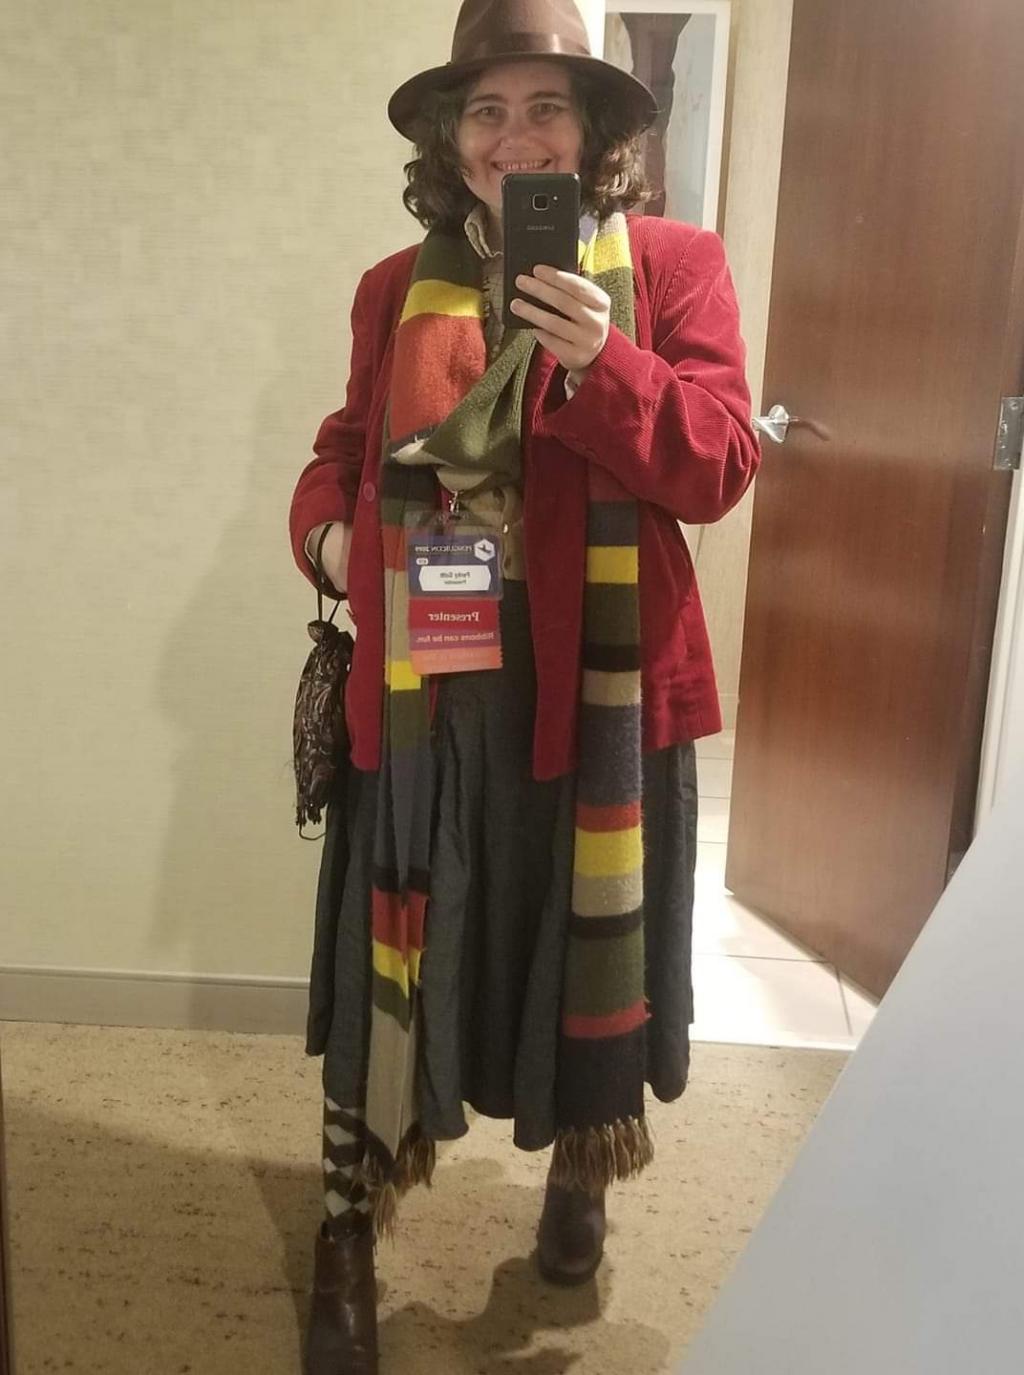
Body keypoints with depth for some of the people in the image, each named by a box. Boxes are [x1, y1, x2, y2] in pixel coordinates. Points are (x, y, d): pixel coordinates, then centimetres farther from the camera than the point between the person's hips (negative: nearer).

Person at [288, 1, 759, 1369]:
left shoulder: (675, 264, -1)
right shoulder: (399, 287, 8)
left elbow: (719, 468, -10)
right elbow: (351, 443, 18)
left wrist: (600, 359, -25)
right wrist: (327, 528, -4)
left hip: (601, 682, -1)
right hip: (425, 682, 2)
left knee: (590, 940, 15)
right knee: (394, 952, 7)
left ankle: (578, 1172, 43)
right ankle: (350, 1235, 25)